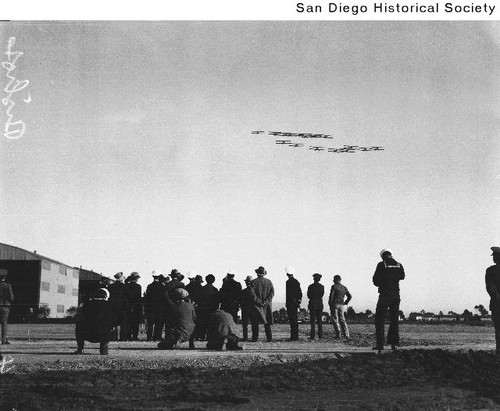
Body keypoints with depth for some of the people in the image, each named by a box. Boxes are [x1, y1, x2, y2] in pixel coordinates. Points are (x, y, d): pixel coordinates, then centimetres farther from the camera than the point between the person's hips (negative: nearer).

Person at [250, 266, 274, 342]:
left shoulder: (254, 282, -4)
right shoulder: (269, 281, 4)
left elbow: (252, 294, -12)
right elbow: (272, 293, -3)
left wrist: (259, 301, -10)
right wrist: (266, 301, -6)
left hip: (256, 305, -3)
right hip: (267, 305, 3)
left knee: (255, 323, 4)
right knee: (267, 323, 8)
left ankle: (255, 338, 1)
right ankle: (269, 338, 3)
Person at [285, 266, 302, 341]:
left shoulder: (288, 282, -12)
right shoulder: (296, 281, 13)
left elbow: (288, 294, -17)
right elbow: (300, 293, 15)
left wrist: (287, 303, -15)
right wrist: (299, 301, 17)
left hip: (290, 303, -8)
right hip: (296, 303, 8)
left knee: (292, 320, -7)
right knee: (295, 320, 12)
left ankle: (294, 337, -8)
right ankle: (295, 336, 15)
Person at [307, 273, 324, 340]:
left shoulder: (310, 287, -8)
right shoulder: (322, 286, -1)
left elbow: (308, 296, -1)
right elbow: (322, 295, 5)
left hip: (312, 304, -2)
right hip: (320, 304, 3)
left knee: (312, 320, -2)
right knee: (320, 320, 10)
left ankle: (312, 336, -7)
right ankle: (320, 335, 8)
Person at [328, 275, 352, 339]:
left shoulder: (334, 286, -6)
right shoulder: (344, 287, 12)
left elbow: (331, 296, -13)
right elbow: (350, 296, 10)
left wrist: (330, 304, -6)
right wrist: (345, 303, 13)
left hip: (334, 304, -6)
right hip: (341, 305, 6)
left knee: (335, 319, -1)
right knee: (342, 319, 9)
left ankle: (338, 334, -7)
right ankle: (346, 334, 0)